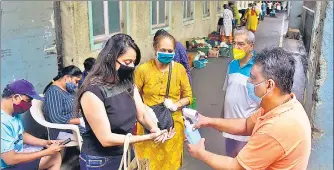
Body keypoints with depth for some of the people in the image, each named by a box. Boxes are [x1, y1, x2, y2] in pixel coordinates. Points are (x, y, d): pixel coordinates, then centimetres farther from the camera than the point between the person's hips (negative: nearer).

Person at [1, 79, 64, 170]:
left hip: (17, 152, 9)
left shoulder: (14, 112, -1)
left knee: (56, 157, 7)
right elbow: (10, 159, -29)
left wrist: (44, 142, 0)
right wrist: (47, 152, -23)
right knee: (53, 158, -13)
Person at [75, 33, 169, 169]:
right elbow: (106, 139, -23)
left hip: (127, 155, 7)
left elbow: (142, 115, 0)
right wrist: (148, 137, -25)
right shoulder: (92, 93, -24)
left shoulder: (128, 84, -1)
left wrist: (155, 130, -22)